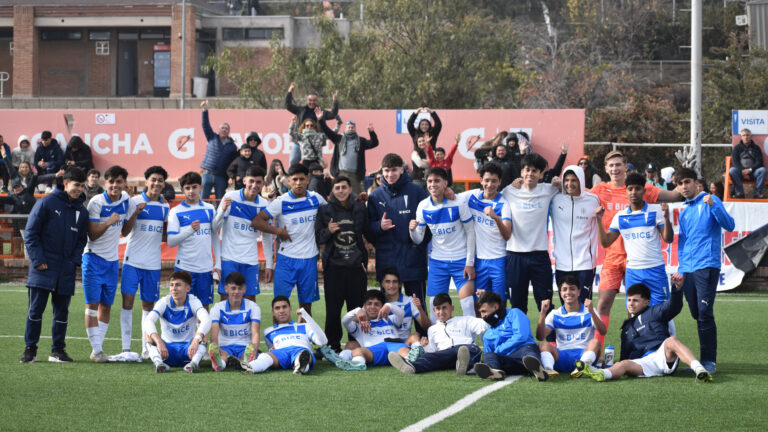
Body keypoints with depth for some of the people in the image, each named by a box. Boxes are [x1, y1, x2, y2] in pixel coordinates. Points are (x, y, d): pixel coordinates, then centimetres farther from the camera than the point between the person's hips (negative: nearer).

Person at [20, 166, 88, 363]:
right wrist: (37, 259, -10)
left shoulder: (81, 210, 11)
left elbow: (82, 239, 18)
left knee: (62, 312, 6)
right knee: (35, 309, -4)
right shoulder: (46, 203, -4)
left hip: (66, 271, 4)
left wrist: (75, 260, 1)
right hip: (43, 267, -4)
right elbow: (31, 233, -3)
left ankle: (58, 350, 14)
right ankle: (30, 349, 6)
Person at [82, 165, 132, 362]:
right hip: (94, 258, -5)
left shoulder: (126, 199, 4)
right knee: (92, 304, -8)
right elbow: (92, 235, -15)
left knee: (106, 306, 7)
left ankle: (99, 347, 13)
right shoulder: (96, 203, -13)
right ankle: (96, 349, -6)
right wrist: (109, 223, -29)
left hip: (113, 259, 5)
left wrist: (137, 211, 1)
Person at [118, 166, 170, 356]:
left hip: (153, 263, 4)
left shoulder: (165, 206, 9)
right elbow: (125, 232, -6)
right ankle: (126, 347, -8)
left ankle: (146, 348, 14)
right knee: (128, 301, -10)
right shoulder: (135, 202, -3)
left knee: (148, 305, 8)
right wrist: (136, 213, -21)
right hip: (132, 260, -4)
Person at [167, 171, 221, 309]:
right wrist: (190, 230, -22)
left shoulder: (209, 209, 9)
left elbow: (215, 237, 14)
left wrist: (218, 264, 7)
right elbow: (171, 242, -8)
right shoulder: (176, 212, -1)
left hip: (206, 267, 3)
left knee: (204, 306, 6)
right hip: (184, 267, -3)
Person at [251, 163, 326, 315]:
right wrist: (278, 231, -15)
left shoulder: (316, 199, 3)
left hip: (309, 259, 3)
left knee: (306, 303, 8)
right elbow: (256, 221, -9)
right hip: (286, 258, -3)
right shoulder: (281, 202, -6)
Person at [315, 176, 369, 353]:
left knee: (357, 308, 1)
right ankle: (333, 345, 7)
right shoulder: (325, 209, 6)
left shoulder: (360, 208, 8)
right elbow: (318, 237, 7)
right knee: (333, 309, -2)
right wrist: (328, 231, -11)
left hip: (356, 265, 1)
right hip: (334, 266, -1)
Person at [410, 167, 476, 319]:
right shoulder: (423, 206, -2)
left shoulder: (458, 203, -11)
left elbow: (470, 232, -4)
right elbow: (418, 240, 2)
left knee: (468, 303, -10)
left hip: (461, 260, -3)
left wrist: (469, 263, -8)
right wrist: (413, 230, -21)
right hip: (437, 261, 3)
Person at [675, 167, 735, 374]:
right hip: (687, 270, 7)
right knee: (698, 316, 7)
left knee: (704, 313, -13)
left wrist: (713, 205, -24)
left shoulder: (710, 201, 1)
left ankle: (709, 361, -10)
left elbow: (729, 225, -11)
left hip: (706, 266, -7)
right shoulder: (684, 211, 20)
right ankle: (704, 359, 11)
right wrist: (680, 268, 18)